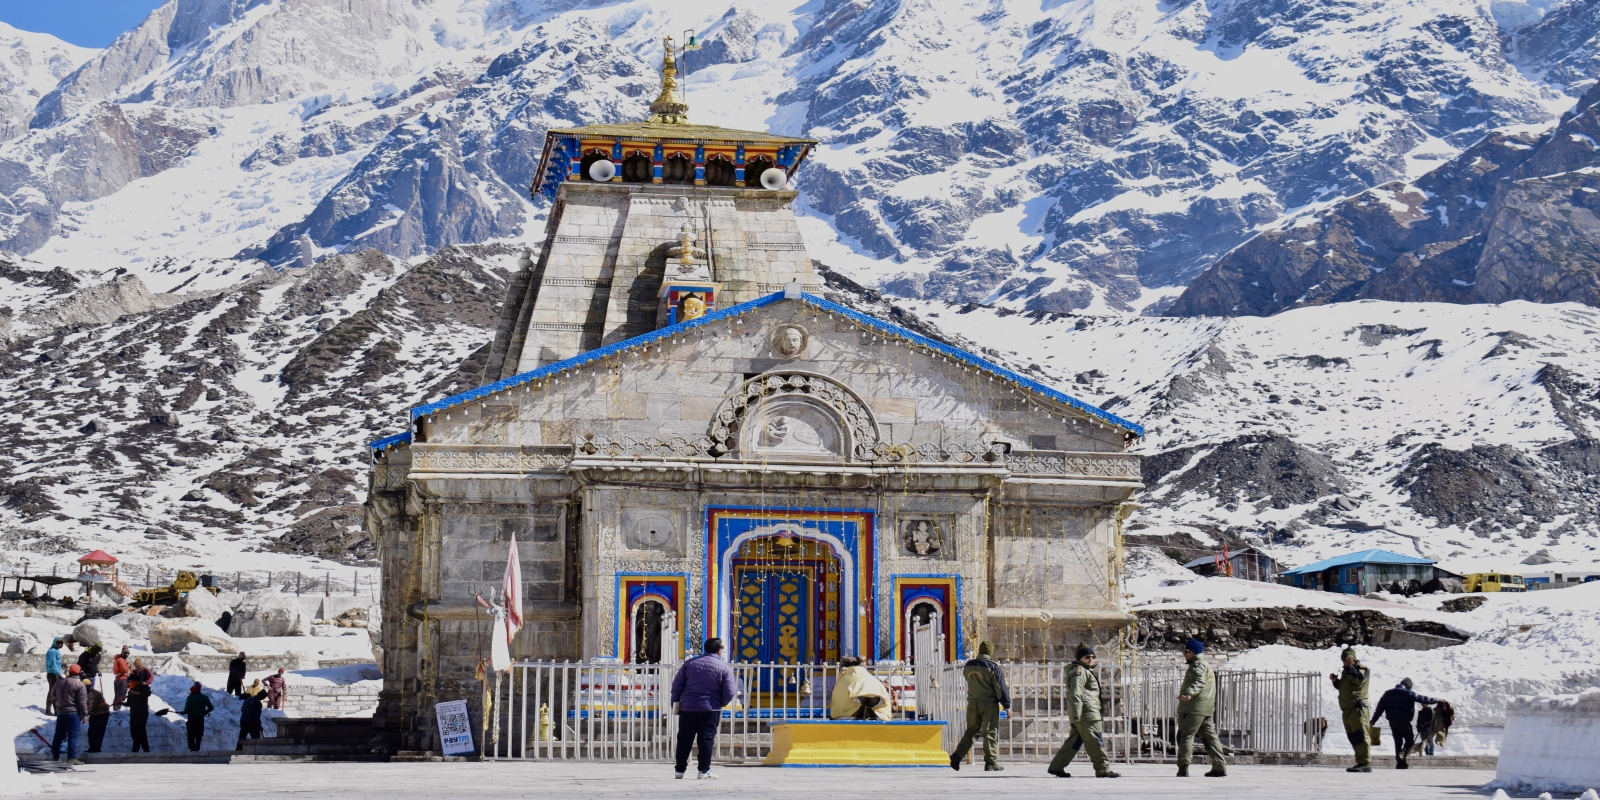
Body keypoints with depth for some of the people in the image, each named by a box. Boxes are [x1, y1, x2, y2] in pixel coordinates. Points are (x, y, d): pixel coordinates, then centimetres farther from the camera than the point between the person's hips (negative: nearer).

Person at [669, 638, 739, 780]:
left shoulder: (690, 663, 4)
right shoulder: (724, 667, -3)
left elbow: (677, 685, 4)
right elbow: (730, 692, -7)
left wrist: (675, 702, 12)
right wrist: (721, 703, 11)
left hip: (688, 708, 2)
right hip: (711, 709, -2)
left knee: (684, 740, 8)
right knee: (706, 739, 1)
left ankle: (679, 770, 10)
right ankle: (704, 770, -3)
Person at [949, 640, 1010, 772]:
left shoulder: (968, 666, 6)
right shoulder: (993, 667, -9)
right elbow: (1001, 689, -9)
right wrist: (1007, 706, -4)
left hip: (972, 703, 5)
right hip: (989, 704, -5)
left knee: (971, 731, 13)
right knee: (990, 732, 1)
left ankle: (956, 757, 3)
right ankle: (990, 763, 0)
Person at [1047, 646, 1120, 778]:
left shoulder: (1087, 671, 25)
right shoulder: (1079, 671, -9)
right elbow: (1076, 693, -18)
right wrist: (1077, 714, -24)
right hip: (1086, 713, -11)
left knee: (1075, 741, 10)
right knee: (1094, 742, -8)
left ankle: (1056, 766, 10)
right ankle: (1103, 769, -6)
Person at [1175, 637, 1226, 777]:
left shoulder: (1197, 665, -10)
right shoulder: (1205, 665, 24)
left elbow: (1199, 682, -28)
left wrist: (1188, 693, -43)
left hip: (1194, 708, -10)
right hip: (1206, 709, 10)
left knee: (1185, 736, -8)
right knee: (1209, 736, 10)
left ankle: (1183, 768, -11)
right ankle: (1220, 767, 7)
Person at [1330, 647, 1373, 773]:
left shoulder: (1361, 669, -3)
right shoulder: (1346, 671, 24)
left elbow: (1359, 678, -24)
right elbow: (1342, 687, 33)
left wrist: (1349, 667, -19)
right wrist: (1335, 681, 14)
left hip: (1357, 708, -10)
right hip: (1347, 709, 10)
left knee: (1360, 735, -15)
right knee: (1353, 737, 9)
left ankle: (1366, 763, -18)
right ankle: (1361, 762, 12)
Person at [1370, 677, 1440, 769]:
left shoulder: (1388, 693, 10)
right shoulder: (1408, 694, -7)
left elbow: (1380, 708, 12)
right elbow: (1423, 699, -5)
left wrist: (1373, 720, 16)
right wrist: (1437, 700, 5)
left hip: (1392, 721, 5)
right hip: (1404, 722, -5)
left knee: (1398, 741, 11)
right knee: (1410, 739, 8)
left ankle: (1400, 762, 8)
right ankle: (1403, 753, -18)